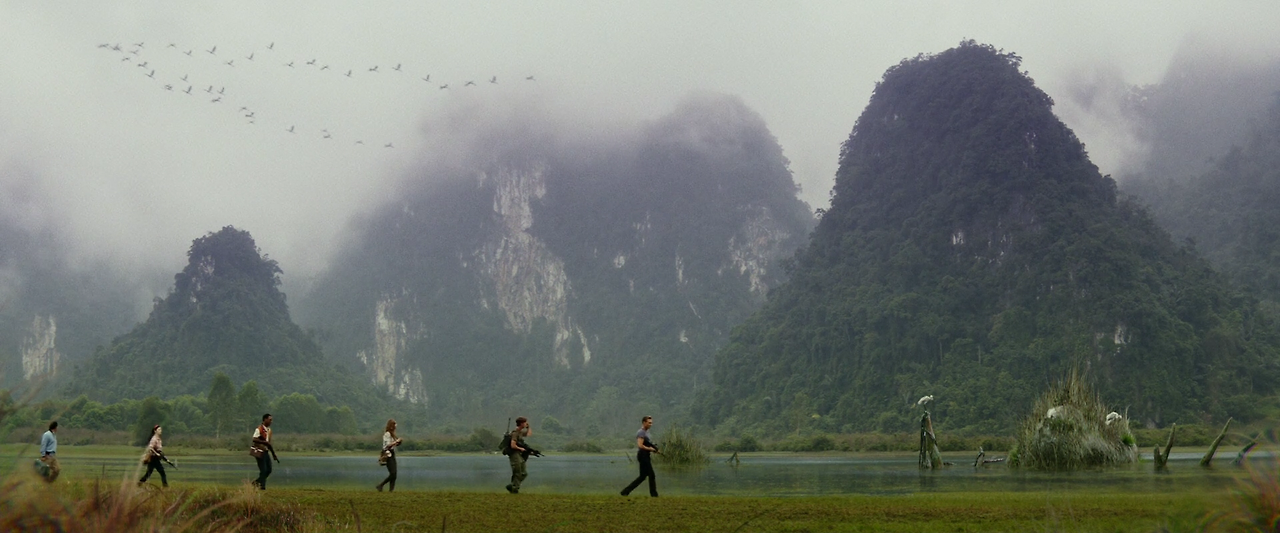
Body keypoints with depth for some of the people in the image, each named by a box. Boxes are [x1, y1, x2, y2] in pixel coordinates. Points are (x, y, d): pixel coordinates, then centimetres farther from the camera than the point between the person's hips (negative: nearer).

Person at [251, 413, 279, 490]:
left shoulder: (269, 430, 13)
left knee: (269, 469, 6)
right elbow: (254, 439, -23)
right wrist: (265, 442, -28)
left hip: (266, 452, 8)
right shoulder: (259, 429, -12)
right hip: (260, 452, -8)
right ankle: (262, 485, 3)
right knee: (263, 470, -7)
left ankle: (257, 482, 20)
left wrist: (274, 455, 18)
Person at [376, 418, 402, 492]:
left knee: (394, 474, 4)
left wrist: (398, 442, 6)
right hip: (388, 454, -10)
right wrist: (396, 442, -12)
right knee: (392, 473, -12)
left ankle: (391, 489, 3)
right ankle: (380, 486, -4)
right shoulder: (387, 434, -12)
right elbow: (388, 445, -19)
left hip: (392, 454, 10)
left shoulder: (392, 433, 17)